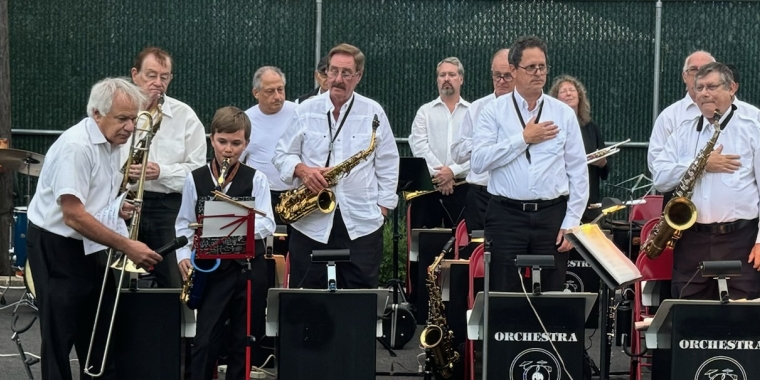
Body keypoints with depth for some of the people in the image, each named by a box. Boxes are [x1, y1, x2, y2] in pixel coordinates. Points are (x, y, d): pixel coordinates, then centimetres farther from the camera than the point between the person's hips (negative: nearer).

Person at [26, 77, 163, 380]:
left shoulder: (112, 143, 7)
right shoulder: (76, 146, -23)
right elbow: (74, 216, -28)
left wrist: (118, 209, 1)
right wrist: (127, 246, -27)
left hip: (89, 246, 9)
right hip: (56, 247, -9)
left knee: (101, 334, 10)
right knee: (60, 337, -3)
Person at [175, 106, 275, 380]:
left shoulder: (256, 180, 1)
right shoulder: (195, 179, 3)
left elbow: (267, 225, -6)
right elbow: (184, 224, 6)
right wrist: (183, 256, -9)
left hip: (249, 267, 0)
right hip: (211, 268, 0)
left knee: (243, 341, 7)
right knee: (205, 340, -6)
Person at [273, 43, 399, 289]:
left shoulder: (374, 113, 4)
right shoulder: (306, 111, 5)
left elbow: (388, 163, 8)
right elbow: (282, 155, 9)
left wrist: (383, 206, 2)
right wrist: (302, 169, -12)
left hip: (362, 223, 0)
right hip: (310, 222, 1)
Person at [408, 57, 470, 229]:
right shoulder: (425, 111, 10)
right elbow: (419, 146, -2)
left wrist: (453, 171, -14)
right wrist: (439, 174, -12)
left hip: (462, 186, -1)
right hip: (427, 185, 1)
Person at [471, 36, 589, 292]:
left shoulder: (564, 114, 8)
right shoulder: (494, 112, 3)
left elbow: (578, 172, 7)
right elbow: (478, 161, -9)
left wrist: (571, 222, -1)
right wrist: (524, 139, -10)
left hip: (552, 216, 2)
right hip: (506, 216, -1)